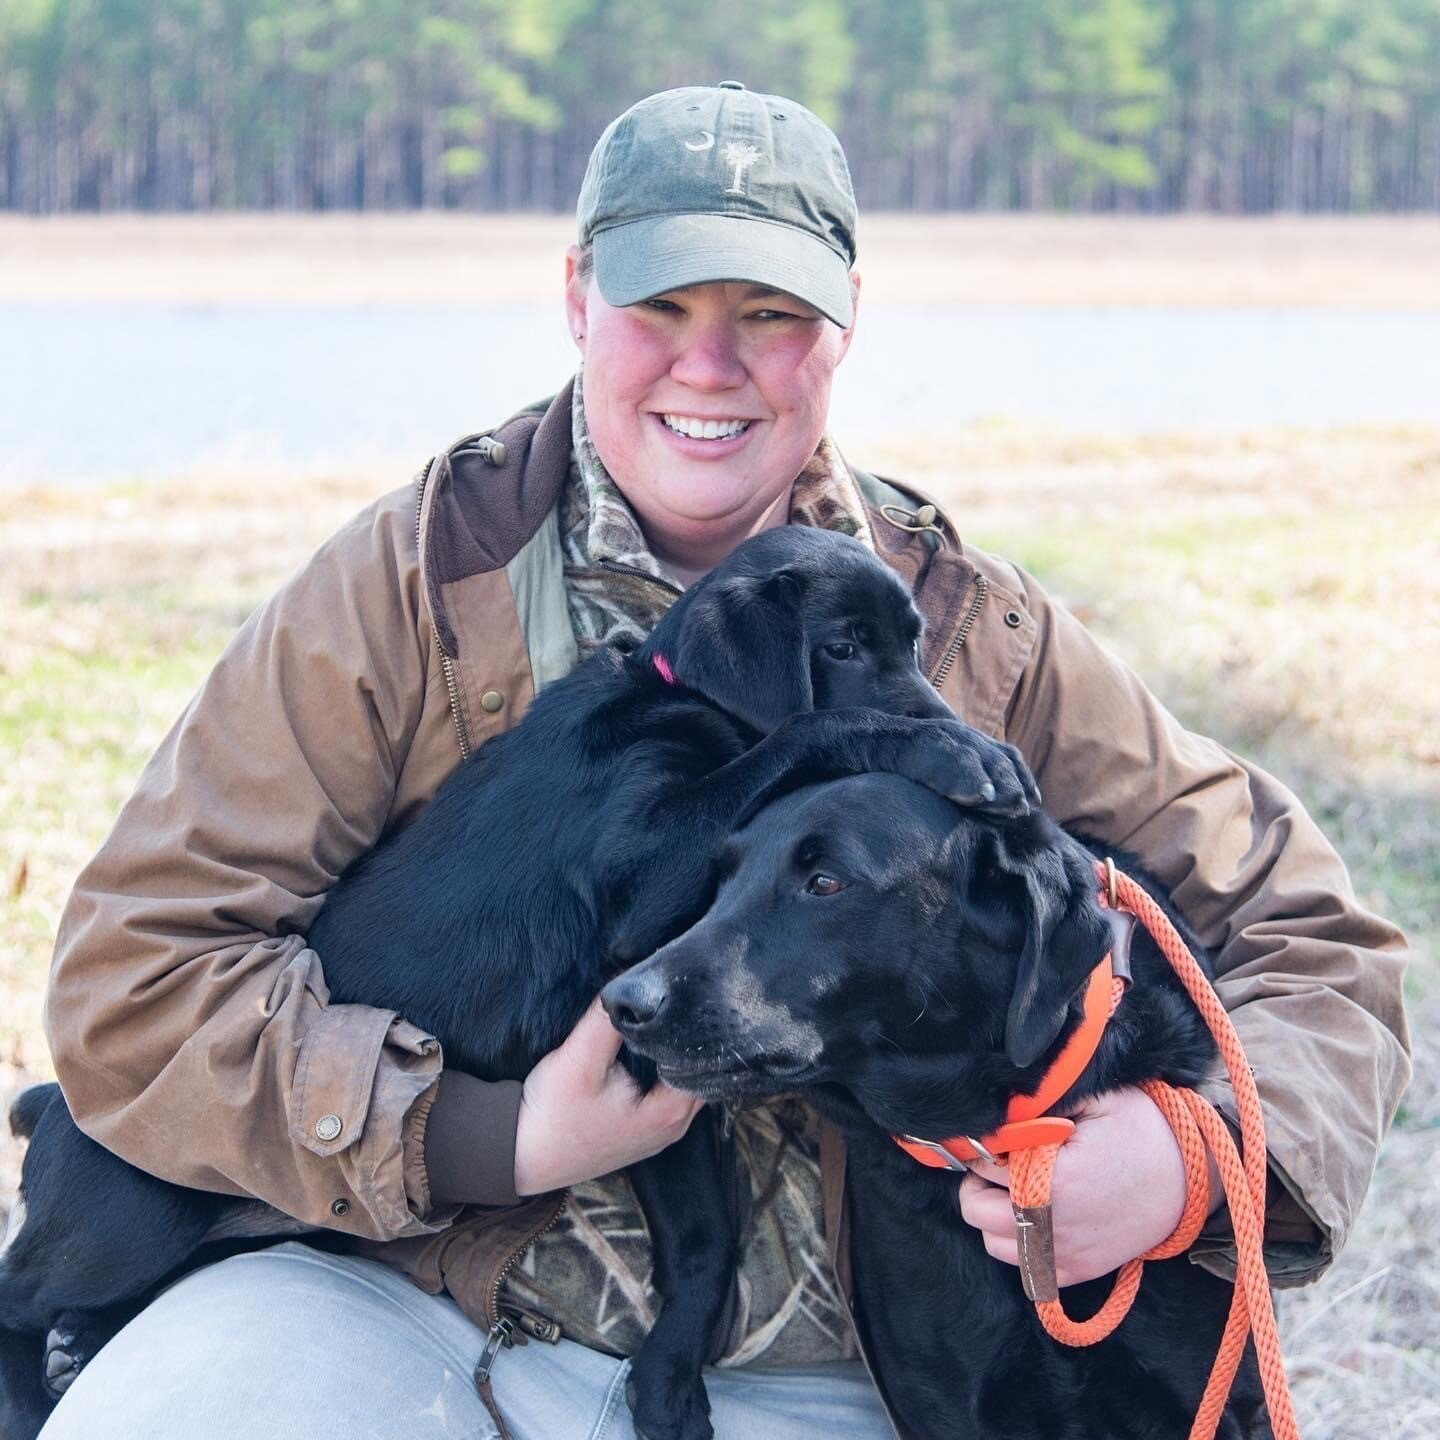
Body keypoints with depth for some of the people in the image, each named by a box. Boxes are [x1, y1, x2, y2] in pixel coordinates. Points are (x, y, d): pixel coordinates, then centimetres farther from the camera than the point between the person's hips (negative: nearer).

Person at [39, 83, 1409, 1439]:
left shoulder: (979, 644, 0)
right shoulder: (417, 578, -5)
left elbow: (1308, 938, 4)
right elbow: (135, 976, -10)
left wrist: (1201, 1156, -19)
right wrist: (495, 1136, -22)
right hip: (404, 1316, -3)